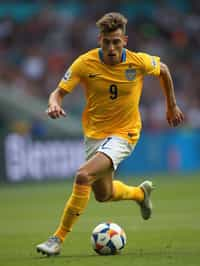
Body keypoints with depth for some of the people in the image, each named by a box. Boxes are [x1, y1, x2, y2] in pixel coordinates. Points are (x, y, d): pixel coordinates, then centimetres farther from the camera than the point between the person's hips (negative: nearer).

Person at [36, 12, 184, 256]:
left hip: (123, 134, -4)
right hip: (93, 133, 4)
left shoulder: (139, 62, -15)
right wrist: (54, 104, -36)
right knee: (103, 195, 20)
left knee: (83, 176, -27)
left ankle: (59, 238, -18)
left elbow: (163, 69, 7)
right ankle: (141, 193, 54)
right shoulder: (85, 63, -15)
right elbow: (58, 92, -12)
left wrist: (171, 106, 15)